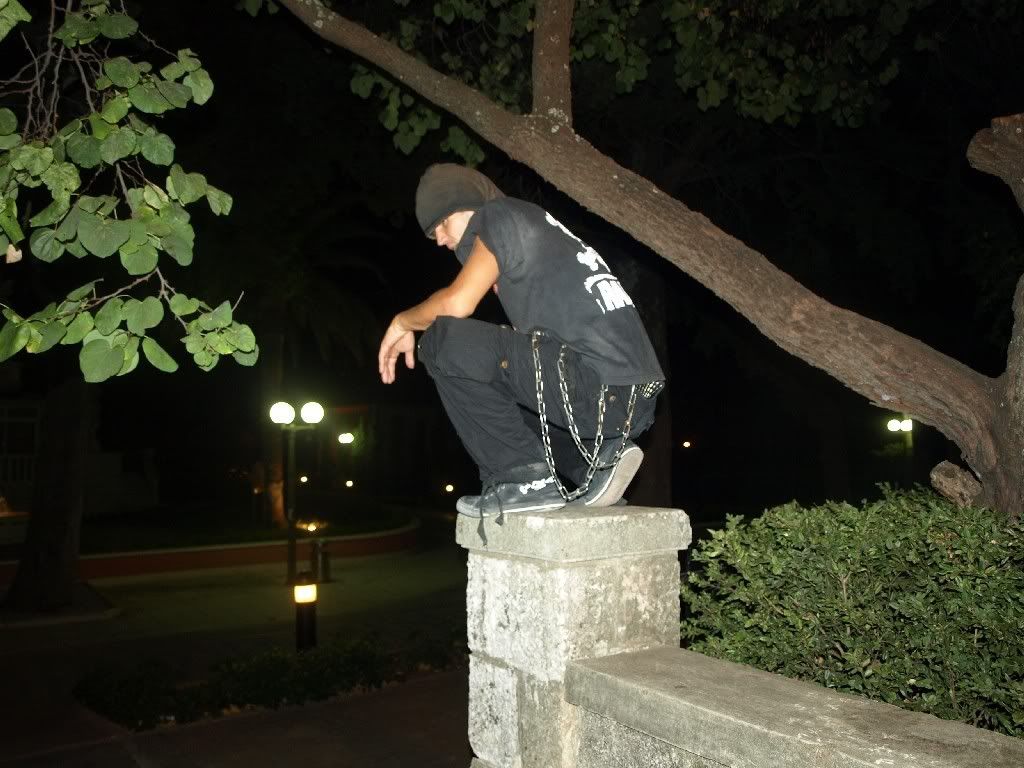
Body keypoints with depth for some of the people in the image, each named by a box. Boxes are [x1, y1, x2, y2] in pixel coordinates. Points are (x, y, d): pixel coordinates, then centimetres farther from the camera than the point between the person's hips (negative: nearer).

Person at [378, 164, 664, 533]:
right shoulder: (541, 228, 28)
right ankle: (598, 460, 10)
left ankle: (525, 477, -7)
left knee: (443, 339, -8)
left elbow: (457, 303, -10)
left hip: (594, 387, -10)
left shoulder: (501, 215, 2)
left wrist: (403, 322, 8)